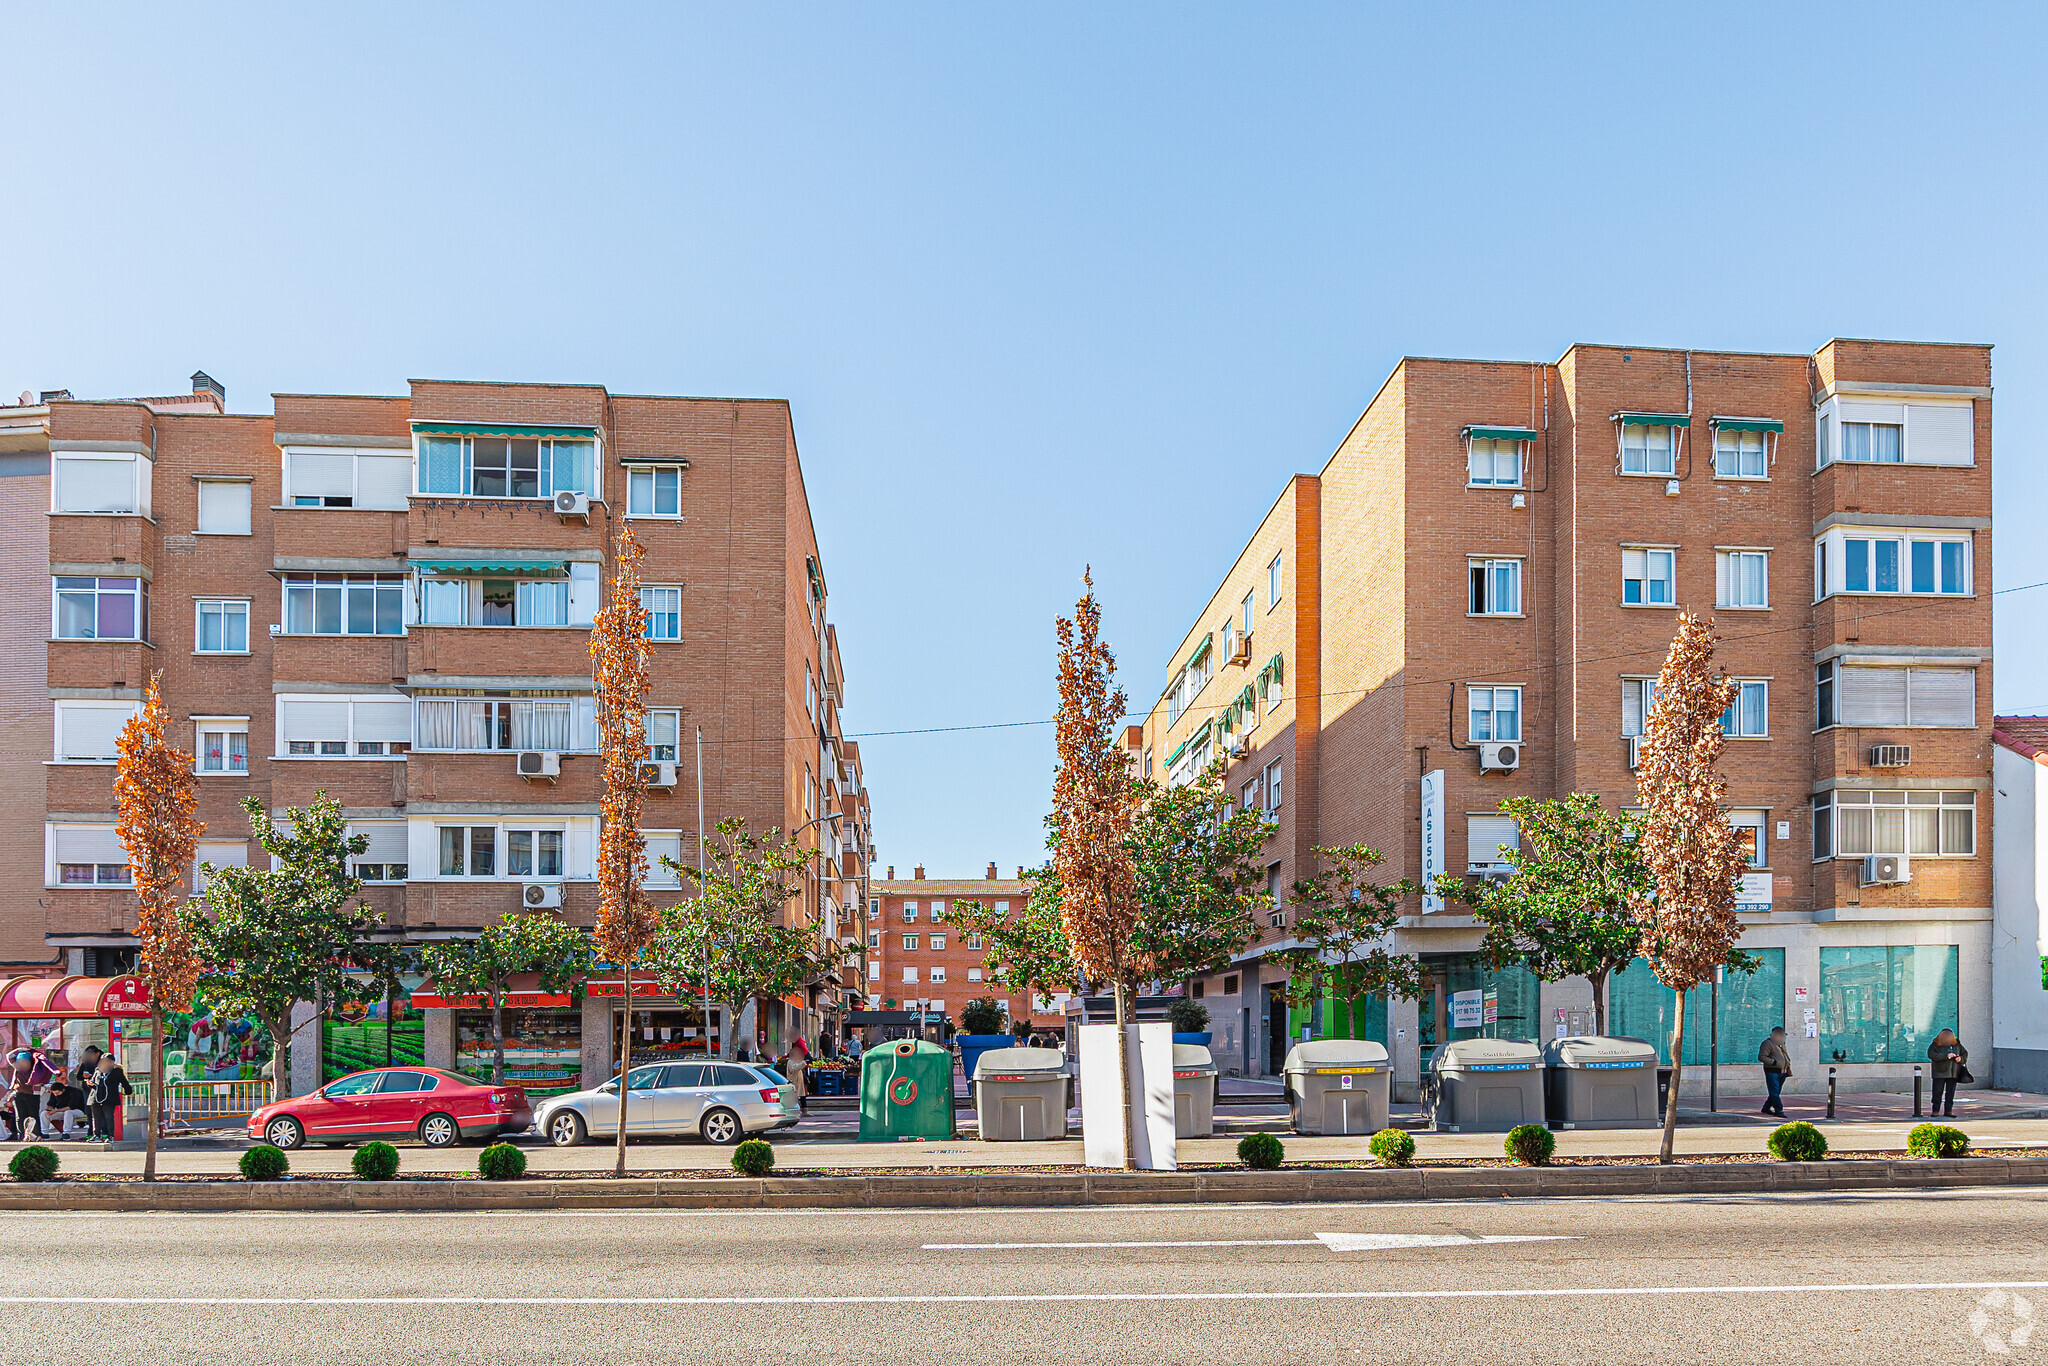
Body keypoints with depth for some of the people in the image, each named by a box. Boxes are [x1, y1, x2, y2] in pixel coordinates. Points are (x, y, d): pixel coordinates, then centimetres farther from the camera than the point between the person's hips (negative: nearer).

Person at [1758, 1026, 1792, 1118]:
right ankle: (1779, 1110, -14)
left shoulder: (1781, 1044, 19)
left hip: (1782, 1072, 8)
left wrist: (1789, 1069, 20)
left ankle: (1766, 1108, 21)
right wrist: (1774, 1062, -20)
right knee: (1774, 1092, -11)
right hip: (1772, 1072, -8)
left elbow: (1787, 1057, 29)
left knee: (1776, 1092, 10)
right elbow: (1761, 1057, -15)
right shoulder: (1768, 1043, -8)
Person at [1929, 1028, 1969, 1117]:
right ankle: (1935, 1111, 2)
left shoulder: (1957, 1044, 7)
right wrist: (1946, 1056, -24)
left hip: (1953, 1073, 3)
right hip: (1940, 1073, -3)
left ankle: (1948, 1111, 9)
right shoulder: (1935, 1044, -5)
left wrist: (1961, 1059, -8)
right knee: (1938, 1092, -3)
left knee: (1950, 1093, 4)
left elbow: (1965, 1053, 16)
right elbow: (1931, 1055, -18)